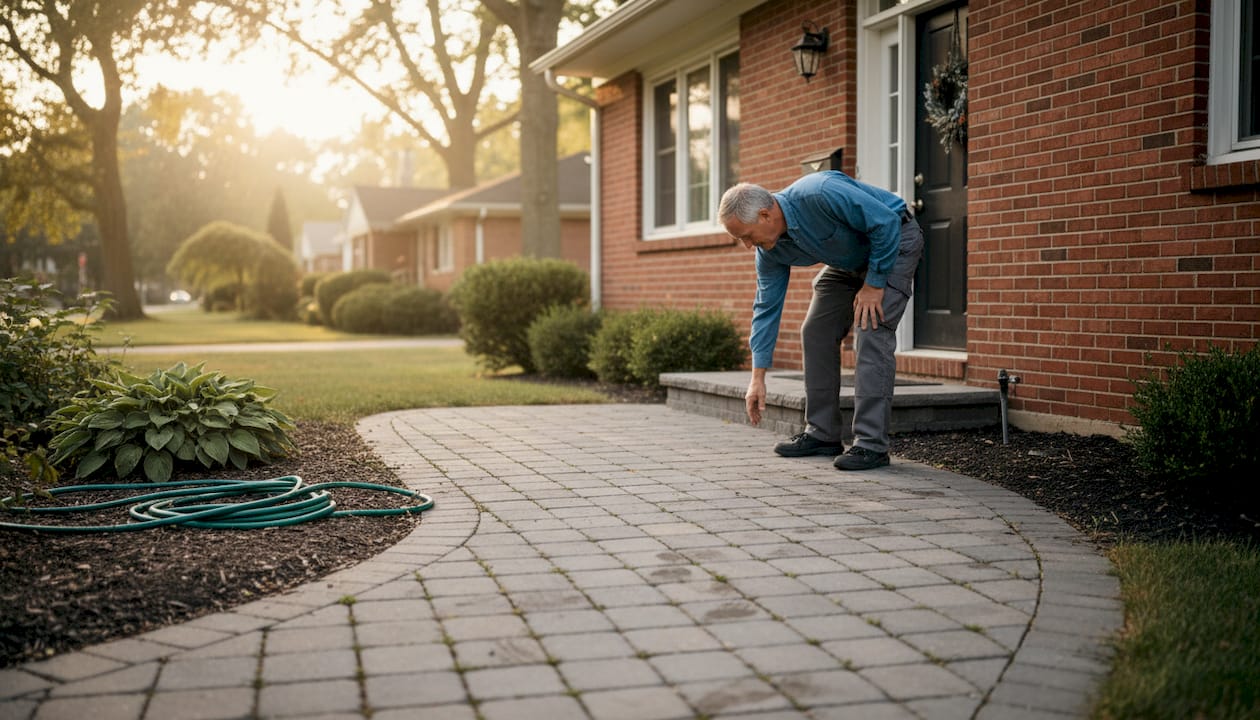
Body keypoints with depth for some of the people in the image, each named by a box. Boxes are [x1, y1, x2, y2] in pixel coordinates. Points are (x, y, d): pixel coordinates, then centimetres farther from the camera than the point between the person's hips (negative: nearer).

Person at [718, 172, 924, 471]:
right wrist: (758, 377, -6)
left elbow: (886, 222, -29)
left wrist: (874, 283, -22)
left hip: (893, 243, -7)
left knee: (871, 332, -19)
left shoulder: (819, 195, -36)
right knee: (815, 332, 1)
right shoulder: (770, 250, -12)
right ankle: (822, 434, 9)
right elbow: (767, 308, -4)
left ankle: (871, 443, -17)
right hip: (848, 261, 7)